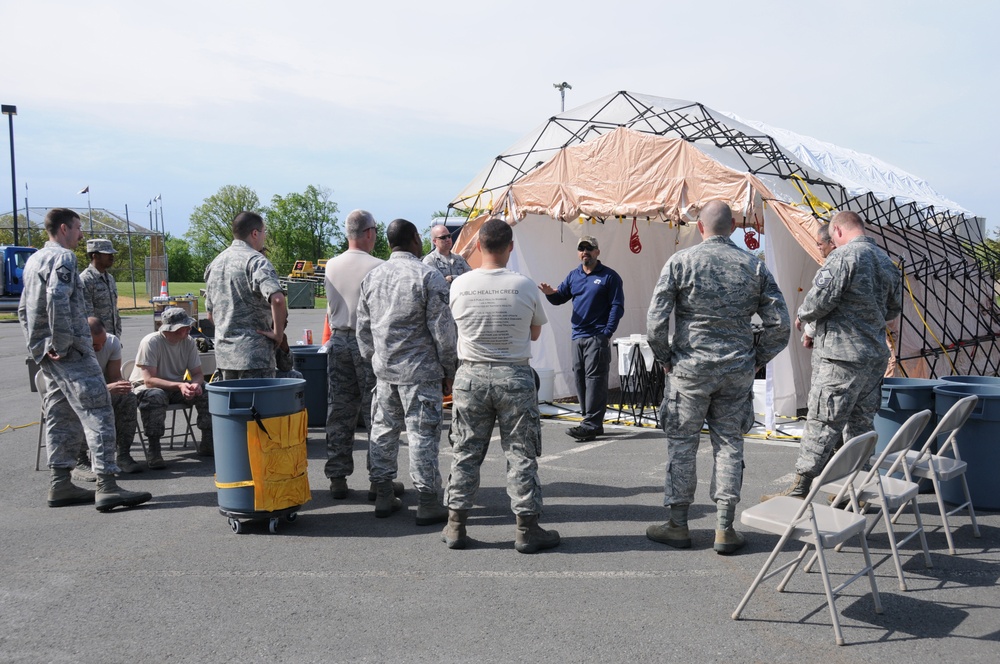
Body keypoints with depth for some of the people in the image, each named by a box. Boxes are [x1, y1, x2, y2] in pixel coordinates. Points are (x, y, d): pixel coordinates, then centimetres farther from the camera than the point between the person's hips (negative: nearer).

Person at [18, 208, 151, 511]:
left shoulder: (33, 260, 20)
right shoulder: (63, 257, -10)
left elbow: (23, 309, 24)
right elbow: (58, 301, -24)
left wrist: (37, 345, 18)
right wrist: (62, 344, -19)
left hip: (46, 353, 10)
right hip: (72, 352, -10)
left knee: (61, 416, 13)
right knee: (97, 412, -11)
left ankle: (60, 485, 15)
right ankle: (106, 486, -16)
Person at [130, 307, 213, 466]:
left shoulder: (188, 341, -6)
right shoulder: (151, 342, -22)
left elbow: (198, 373, -2)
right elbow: (149, 380, -26)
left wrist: (195, 384, -27)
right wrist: (179, 386, -39)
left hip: (177, 386, 5)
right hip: (145, 387, -5)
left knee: (207, 392, -18)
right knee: (155, 396, -39)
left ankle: (207, 444, -6)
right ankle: (154, 451, -30)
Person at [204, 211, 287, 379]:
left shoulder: (214, 264, 14)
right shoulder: (256, 261, -12)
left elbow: (210, 314, 20)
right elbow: (277, 299, -28)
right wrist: (278, 332, -17)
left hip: (223, 353, 8)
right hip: (254, 353, -8)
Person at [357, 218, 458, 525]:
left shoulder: (372, 277, 9)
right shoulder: (429, 277, -10)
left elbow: (363, 329, 14)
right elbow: (443, 330, -11)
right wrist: (449, 372, -3)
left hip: (384, 370, 6)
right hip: (420, 372, -6)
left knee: (383, 431, 14)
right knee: (423, 435, -1)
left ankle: (383, 497, 22)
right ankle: (428, 503, 5)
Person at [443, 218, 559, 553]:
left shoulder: (459, 285, -5)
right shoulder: (524, 286, -8)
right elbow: (535, 333, 5)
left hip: (471, 376, 2)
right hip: (515, 376, -1)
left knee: (465, 453, 11)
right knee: (521, 454, 7)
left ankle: (455, 525, 18)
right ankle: (526, 528, 12)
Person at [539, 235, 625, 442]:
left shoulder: (609, 276, -1)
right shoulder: (573, 276, 15)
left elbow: (617, 306, -5)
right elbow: (560, 297, 15)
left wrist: (607, 333, -14)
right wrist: (550, 293, -9)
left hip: (598, 337, -6)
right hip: (577, 337, 6)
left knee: (594, 378, -9)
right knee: (580, 378, 8)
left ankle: (592, 424, -10)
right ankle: (591, 421, 16)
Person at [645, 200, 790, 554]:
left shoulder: (680, 261, -6)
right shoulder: (754, 265, 2)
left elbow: (655, 321, -12)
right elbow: (780, 324, 0)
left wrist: (666, 358, 2)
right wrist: (756, 360, 10)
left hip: (689, 367, -2)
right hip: (737, 370, 3)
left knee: (682, 444, 8)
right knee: (729, 444, 10)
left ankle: (678, 525, 16)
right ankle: (725, 528, 14)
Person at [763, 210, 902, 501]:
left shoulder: (843, 256, -13)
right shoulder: (887, 261, 14)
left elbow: (820, 298, -19)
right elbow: (893, 310, 21)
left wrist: (802, 317, 0)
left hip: (841, 355, -8)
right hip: (876, 355, 8)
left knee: (823, 422, -5)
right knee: (861, 422, 14)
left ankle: (800, 489, 0)